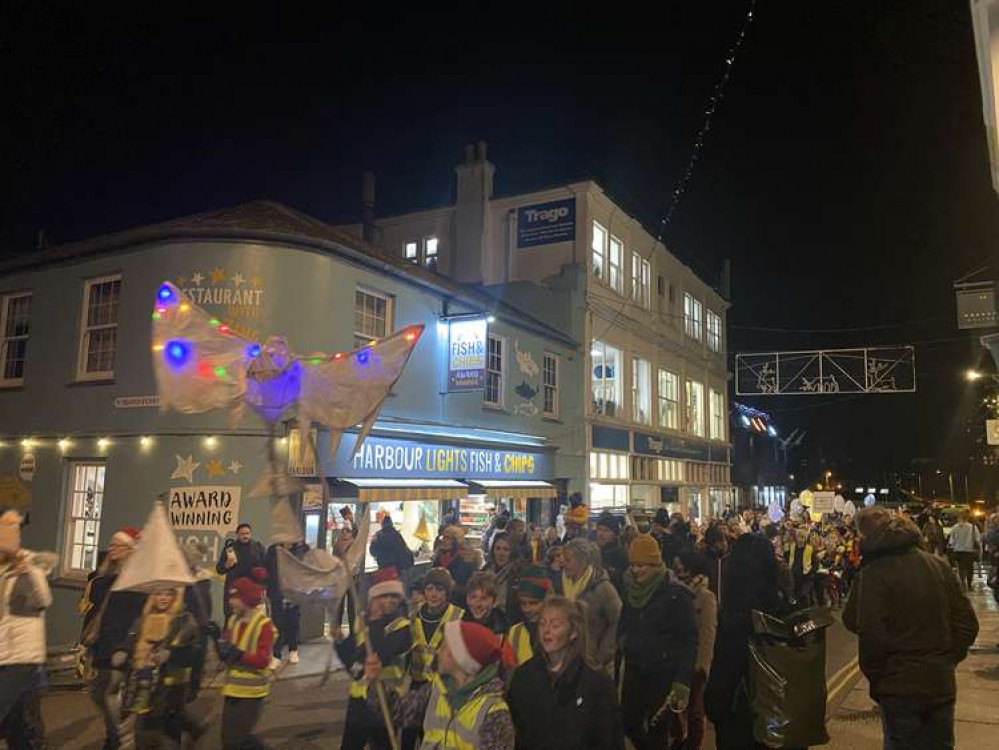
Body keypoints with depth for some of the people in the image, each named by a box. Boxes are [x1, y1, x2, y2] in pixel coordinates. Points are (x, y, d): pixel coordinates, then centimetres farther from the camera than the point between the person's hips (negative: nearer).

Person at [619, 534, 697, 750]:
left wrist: (683, 679, -17)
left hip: (663, 672, -4)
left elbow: (689, 639, -13)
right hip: (634, 669, 4)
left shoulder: (676, 594, -14)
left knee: (657, 727, 4)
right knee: (629, 723, 7)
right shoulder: (630, 591, 1)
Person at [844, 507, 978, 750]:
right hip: (942, 683, 5)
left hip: (899, 686, -5)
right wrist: (948, 660, 13)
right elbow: (967, 623, 4)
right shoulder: (939, 565, 1)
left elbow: (871, 634, -21)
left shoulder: (872, 573, -16)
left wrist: (874, 675, -5)